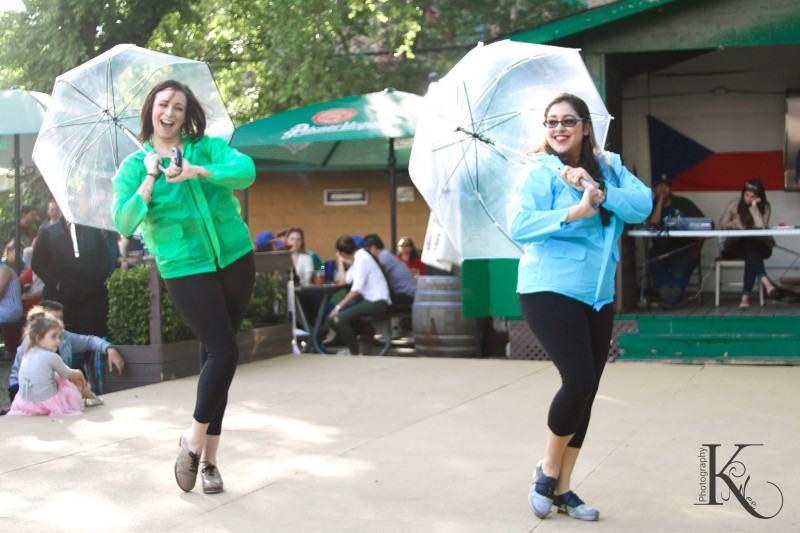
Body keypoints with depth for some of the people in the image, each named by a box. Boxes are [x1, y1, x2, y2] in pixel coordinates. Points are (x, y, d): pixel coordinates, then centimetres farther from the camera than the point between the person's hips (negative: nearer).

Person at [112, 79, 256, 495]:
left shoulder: (208, 148, 6)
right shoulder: (134, 167, 3)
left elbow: (246, 170, -13)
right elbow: (123, 223, -9)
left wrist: (197, 171, -25)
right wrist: (150, 179, -15)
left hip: (235, 260, 3)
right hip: (185, 270, -3)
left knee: (214, 354, 6)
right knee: (224, 353, -14)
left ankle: (209, 457, 15)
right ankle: (193, 440, 6)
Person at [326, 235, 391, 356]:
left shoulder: (362, 259, -15)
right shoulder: (357, 258, 15)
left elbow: (356, 289, -21)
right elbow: (345, 279, 8)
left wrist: (339, 306, -19)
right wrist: (340, 261, 16)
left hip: (377, 302, -10)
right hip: (367, 299, 10)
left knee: (338, 318, -23)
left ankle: (355, 352, -7)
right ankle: (351, 346, 17)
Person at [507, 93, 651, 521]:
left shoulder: (609, 168, 8)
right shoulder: (540, 173, -6)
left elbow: (642, 205, -6)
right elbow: (519, 225, -18)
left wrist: (598, 191, -19)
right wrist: (575, 212, -25)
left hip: (599, 295, 6)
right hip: (551, 291, -6)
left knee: (586, 390, 7)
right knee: (579, 381, -17)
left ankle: (561, 488, 19)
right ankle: (548, 471, 7)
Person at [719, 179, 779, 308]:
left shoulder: (765, 206, -4)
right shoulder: (735, 204, -1)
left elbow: (761, 226, -19)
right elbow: (722, 224, 2)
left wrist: (754, 207, -21)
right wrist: (735, 224, -18)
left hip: (759, 246, 0)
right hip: (737, 246, 0)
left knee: (751, 254, -37)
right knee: (751, 252, -36)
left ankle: (746, 295, -44)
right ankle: (766, 283, -52)